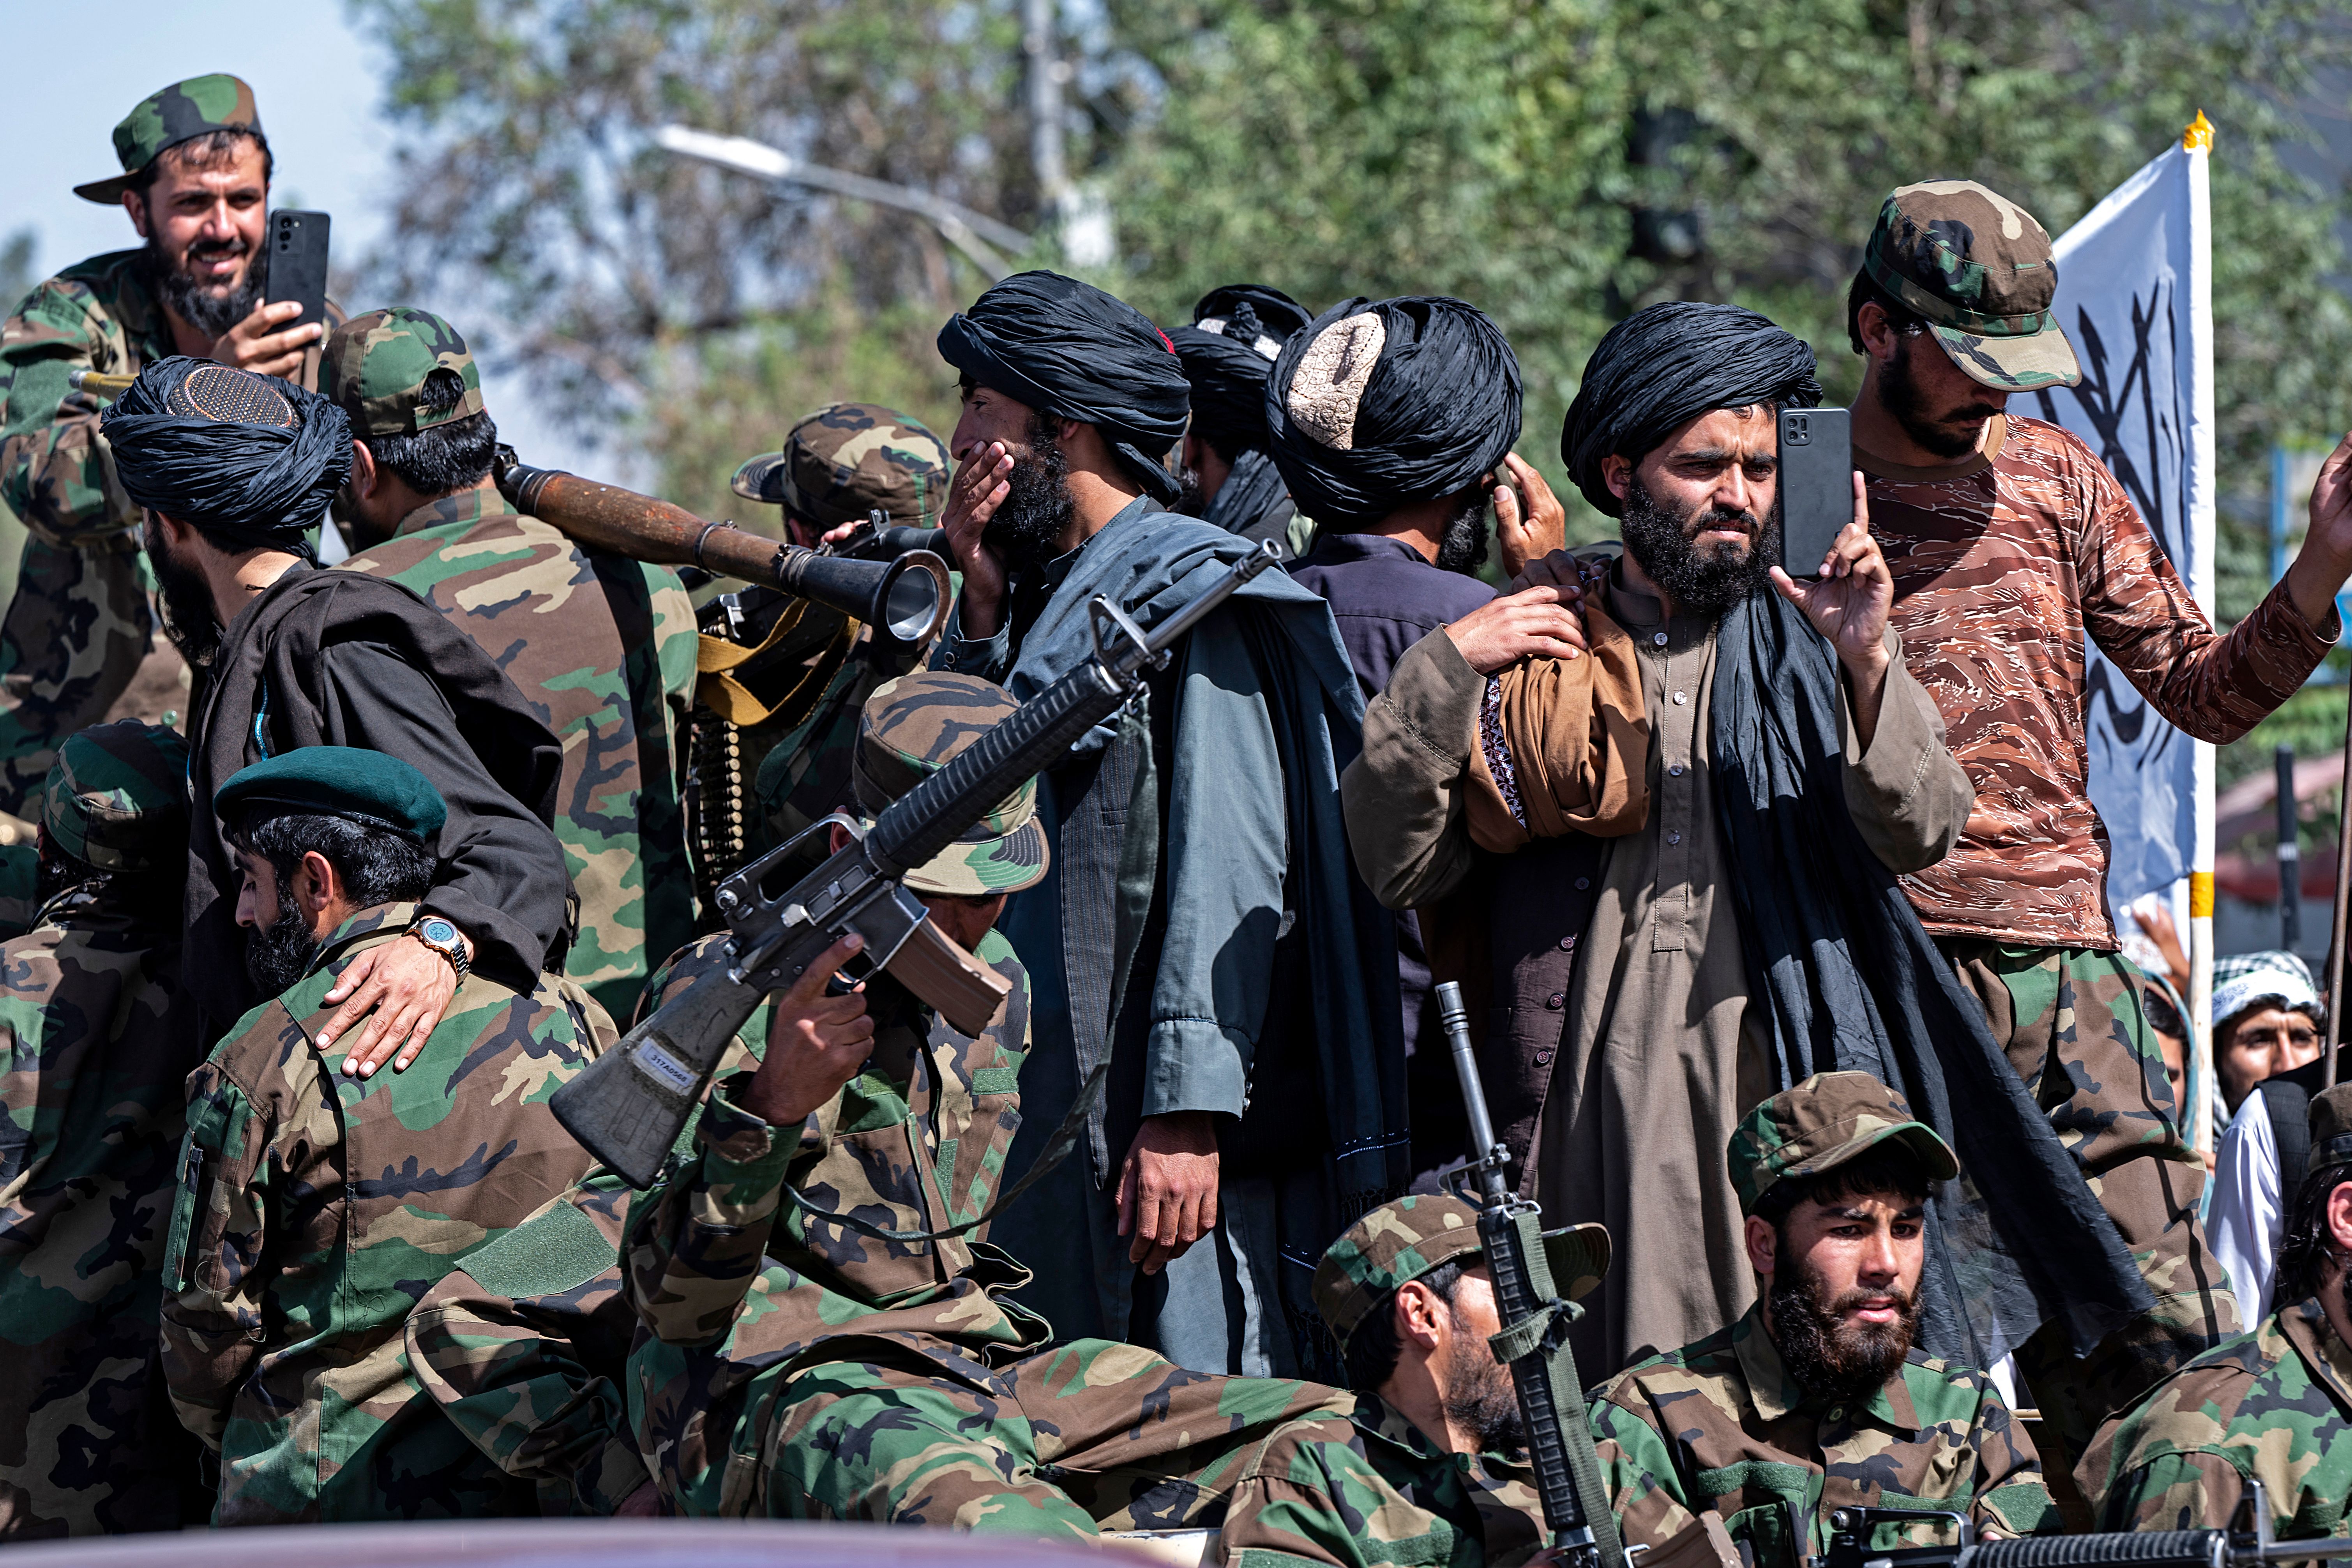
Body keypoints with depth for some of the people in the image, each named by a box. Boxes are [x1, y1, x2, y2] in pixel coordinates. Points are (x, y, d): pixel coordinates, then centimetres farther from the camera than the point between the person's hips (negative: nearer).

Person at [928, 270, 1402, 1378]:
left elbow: (1232, 873, -15)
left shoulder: (1194, 602, -8)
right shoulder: (1043, 598, 19)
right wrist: (982, 613, 7)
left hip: (1164, 1141, -9)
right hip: (1040, 1118, 9)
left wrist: (1188, 1115, -22)